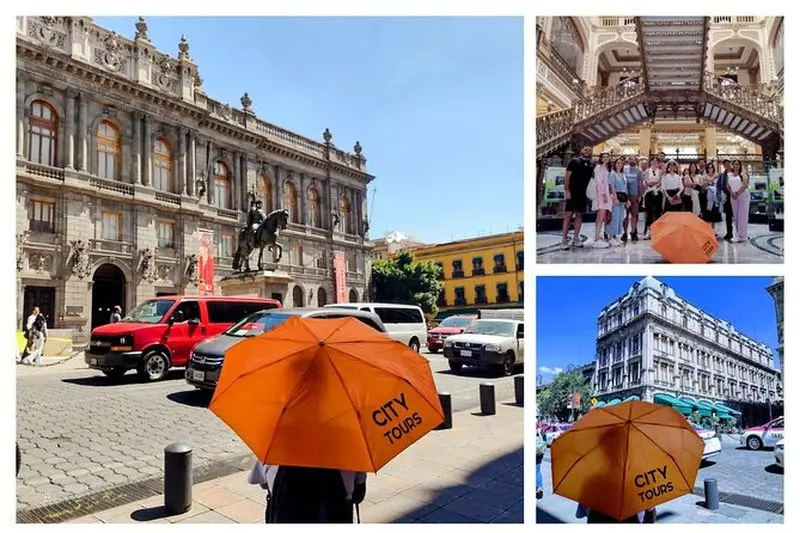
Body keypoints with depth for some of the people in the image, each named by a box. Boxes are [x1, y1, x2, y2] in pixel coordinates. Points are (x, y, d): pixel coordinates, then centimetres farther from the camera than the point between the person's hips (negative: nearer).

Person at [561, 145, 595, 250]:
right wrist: (567, 190, -11)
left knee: (579, 215, 7)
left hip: (584, 194, 4)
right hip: (572, 193, -4)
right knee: (568, 215, -7)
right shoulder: (574, 162, 1)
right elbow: (567, 176, -2)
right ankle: (564, 240, -6)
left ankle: (576, 238, 13)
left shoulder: (592, 165, 12)